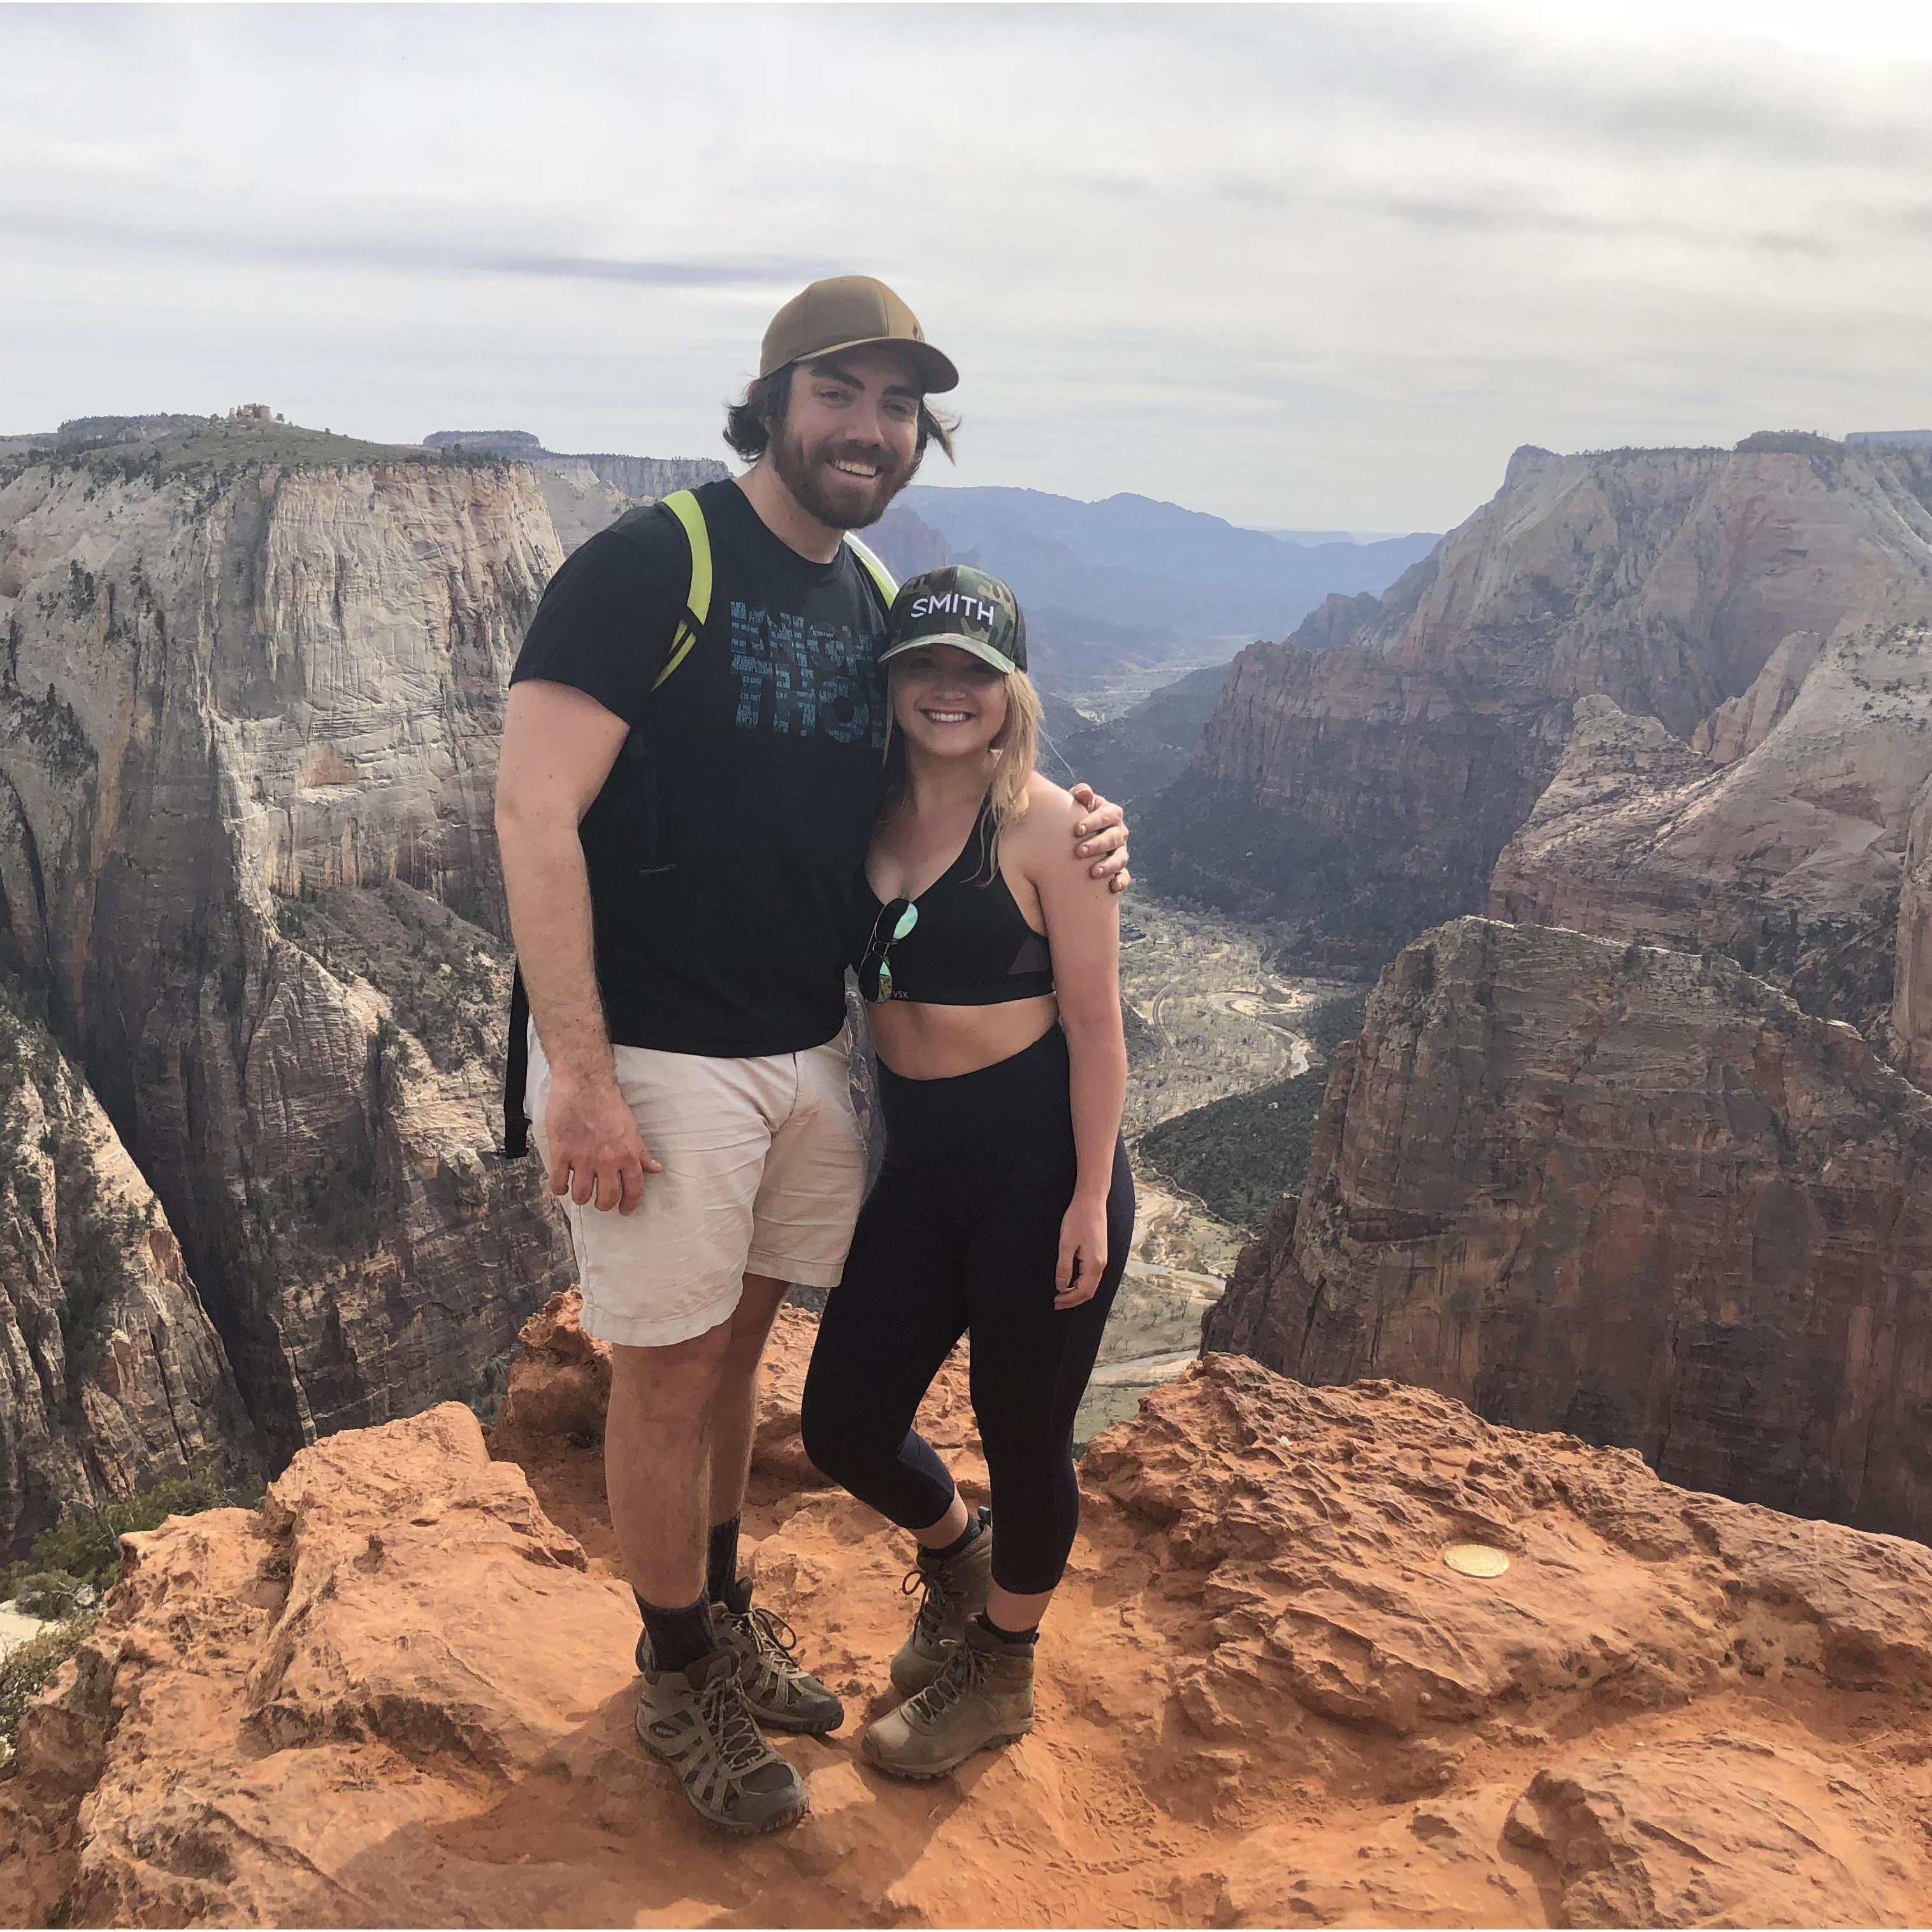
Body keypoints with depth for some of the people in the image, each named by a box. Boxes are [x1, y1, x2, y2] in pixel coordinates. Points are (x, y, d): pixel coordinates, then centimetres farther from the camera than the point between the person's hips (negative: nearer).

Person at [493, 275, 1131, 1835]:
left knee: (740, 1342, 19)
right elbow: (534, 814, -18)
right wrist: (578, 1074, -22)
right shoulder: (649, 565, -13)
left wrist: (1065, 829, -3)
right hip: (656, 1058, -6)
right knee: (670, 1371, 6)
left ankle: (723, 1613, 40)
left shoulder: (876, 606, 9)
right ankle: (679, 1680, 28)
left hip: (810, 1048, 7)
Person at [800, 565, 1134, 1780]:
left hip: (1039, 1166, -5)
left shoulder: (1043, 827, -10)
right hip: (918, 1167, 6)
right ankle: (957, 1556, 44)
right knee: (845, 1427, 10)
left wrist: (1091, 1198, -13)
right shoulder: (870, 820, 5)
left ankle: (1002, 1674, 36)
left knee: (1023, 1435, 10)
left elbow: (1095, 1021, -10)